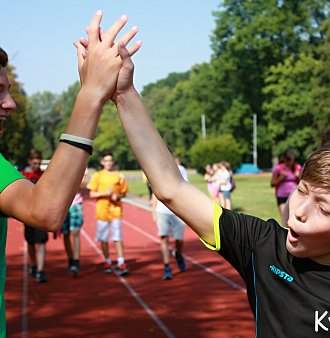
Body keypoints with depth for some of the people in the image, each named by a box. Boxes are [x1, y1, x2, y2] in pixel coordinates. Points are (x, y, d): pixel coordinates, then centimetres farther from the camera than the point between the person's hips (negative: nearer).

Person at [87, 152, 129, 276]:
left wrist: (118, 196, -9)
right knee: (103, 239, 7)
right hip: (102, 210, 1)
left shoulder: (119, 176, 5)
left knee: (118, 238, -7)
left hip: (116, 210, -1)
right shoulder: (97, 176, 3)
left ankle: (121, 264, -7)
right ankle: (107, 262, 21)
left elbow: (124, 193, 12)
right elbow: (91, 194, 1)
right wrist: (104, 193, -15)